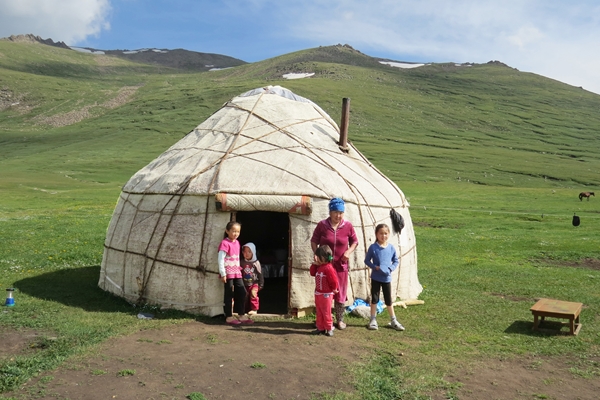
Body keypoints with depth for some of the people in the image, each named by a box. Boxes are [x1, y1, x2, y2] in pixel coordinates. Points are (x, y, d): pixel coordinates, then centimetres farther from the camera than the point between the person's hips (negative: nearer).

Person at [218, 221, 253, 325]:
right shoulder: (225, 243, -12)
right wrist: (223, 273, -18)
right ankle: (229, 317, 10)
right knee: (229, 294, 0)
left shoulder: (237, 243, 12)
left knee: (242, 292, 8)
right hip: (228, 273, -8)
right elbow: (221, 259, -16)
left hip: (237, 272, 8)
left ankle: (241, 315, 18)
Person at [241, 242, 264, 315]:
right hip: (245, 284, 4)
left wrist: (261, 284, 0)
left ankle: (254, 309, -14)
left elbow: (260, 274, -1)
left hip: (254, 283, -3)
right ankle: (247, 309, 21)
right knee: (245, 296, 6)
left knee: (253, 293, -22)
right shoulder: (242, 263, 1)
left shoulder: (256, 263, -5)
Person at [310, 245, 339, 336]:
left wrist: (334, 289, -7)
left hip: (326, 294, -9)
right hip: (317, 294, 9)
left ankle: (329, 328, 14)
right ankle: (320, 328, 22)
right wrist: (315, 264, 1)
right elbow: (312, 273, 11)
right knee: (319, 312, 14)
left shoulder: (328, 268, -22)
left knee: (326, 312, 2)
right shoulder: (319, 267, 7)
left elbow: (334, 280, -21)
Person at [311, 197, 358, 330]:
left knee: (341, 293, 10)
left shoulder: (348, 226, -3)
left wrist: (349, 251, -8)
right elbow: (314, 241, 2)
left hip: (341, 265, 1)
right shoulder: (322, 225, -7)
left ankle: (340, 320, 25)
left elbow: (355, 241, 10)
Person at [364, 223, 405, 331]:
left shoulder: (391, 248, -5)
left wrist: (390, 268, -12)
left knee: (388, 300, 10)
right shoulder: (373, 247, -11)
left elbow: (396, 261, 4)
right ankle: (373, 320, 20)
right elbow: (367, 260, -5)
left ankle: (393, 321, 23)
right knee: (374, 299, 8)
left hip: (387, 278, 1)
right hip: (375, 277, -1)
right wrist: (375, 267, -19)